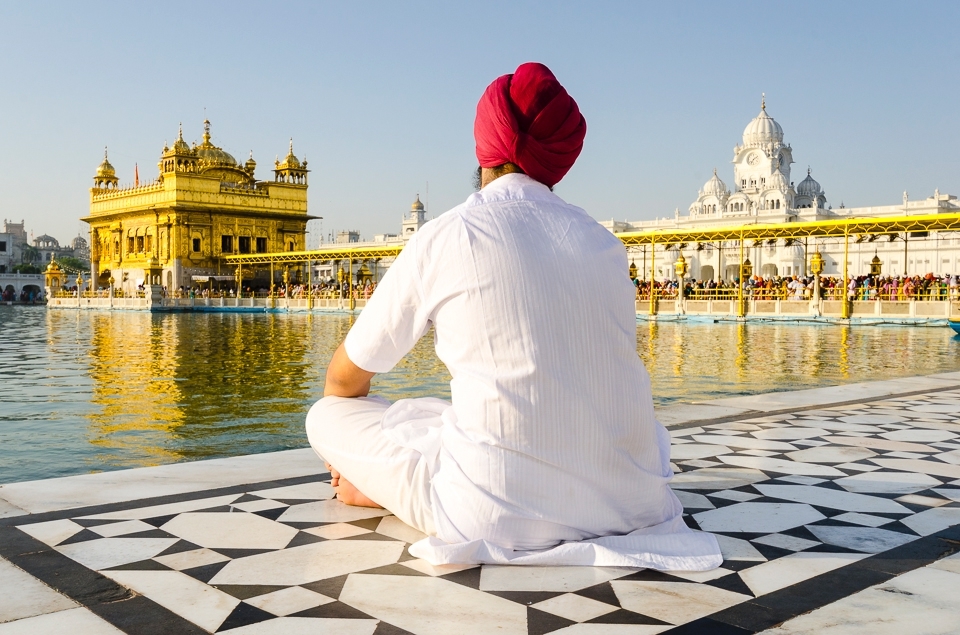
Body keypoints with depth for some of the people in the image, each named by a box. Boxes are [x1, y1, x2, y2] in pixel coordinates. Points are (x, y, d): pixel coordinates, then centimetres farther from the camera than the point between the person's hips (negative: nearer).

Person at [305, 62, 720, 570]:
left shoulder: (446, 236, -2)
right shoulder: (604, 242, 11)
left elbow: (345, 380, 10)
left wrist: (352, 459, 31)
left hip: (501, 514, -3)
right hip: (628, 502, 4)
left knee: (327, 415, 15)